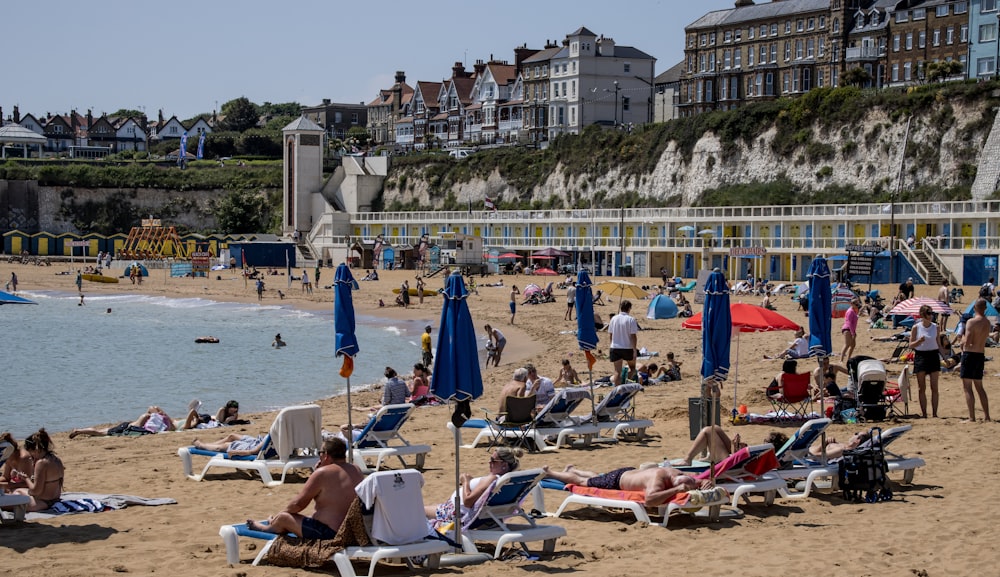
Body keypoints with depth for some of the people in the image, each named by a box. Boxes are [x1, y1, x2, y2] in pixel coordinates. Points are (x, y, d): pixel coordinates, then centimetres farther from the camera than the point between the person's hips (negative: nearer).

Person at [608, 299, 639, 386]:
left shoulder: (614, 319, 2)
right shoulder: (631, 320, -11)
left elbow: (611, 334, 9)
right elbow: (633, 336, -13)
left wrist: (610, 350, 19)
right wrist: (634, 350, -9)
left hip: (615, 348, 3)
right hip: (628, 348, -3)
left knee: (617, 371, 4)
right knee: (632, 367, 20)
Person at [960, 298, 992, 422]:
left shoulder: (971, 322, -15)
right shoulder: (987, 323, 9)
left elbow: (967, 342, -21)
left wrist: (962, 344, 0)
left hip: (970, 355, -7)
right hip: (981, 355, 7)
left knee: (967, 387, -4)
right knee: (979, 386, 18)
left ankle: (972, 417, -9)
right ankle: (986, 416, 18)